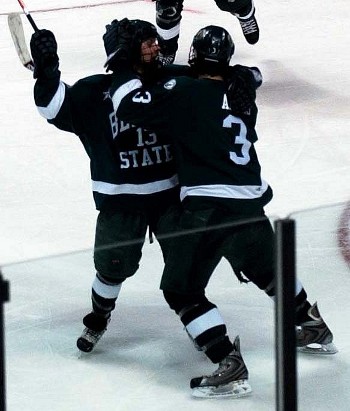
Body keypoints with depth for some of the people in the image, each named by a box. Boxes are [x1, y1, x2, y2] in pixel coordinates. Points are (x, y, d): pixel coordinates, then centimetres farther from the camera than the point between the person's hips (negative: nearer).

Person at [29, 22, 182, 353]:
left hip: (170, 192, 2)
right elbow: (56, 107, -18)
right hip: (120, 199, -2)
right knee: (113, 265, 6)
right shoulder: (94, 92, -10)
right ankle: (98, 318, 33)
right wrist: (46, 72, -31)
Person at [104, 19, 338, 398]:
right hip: (251, 201, 7)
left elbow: (132, 106, -16)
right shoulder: (240, 91, 11)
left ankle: (229, 368, -10)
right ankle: (314, 330, 44)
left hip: (209, 205, -7)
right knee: (266, 268, 30)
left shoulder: (184, 91, -7)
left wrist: (123, 61, -4)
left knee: (180, 288, 0)